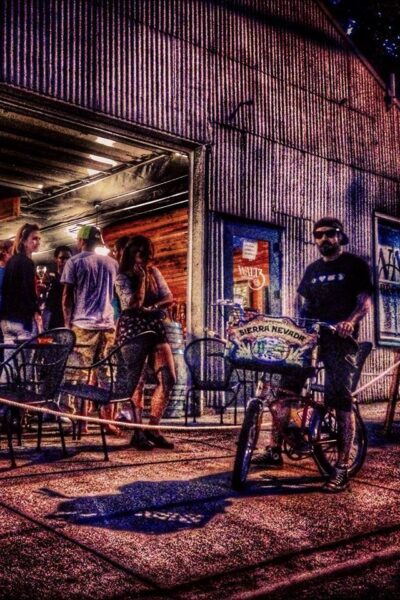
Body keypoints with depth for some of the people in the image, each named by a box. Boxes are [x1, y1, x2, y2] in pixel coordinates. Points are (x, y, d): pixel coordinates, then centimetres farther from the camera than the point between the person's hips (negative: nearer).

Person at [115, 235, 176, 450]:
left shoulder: (154, 272, 14)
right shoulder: (122, 278, -2)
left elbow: (168, 298, 8)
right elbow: (135, 303, -15)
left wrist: (151, 307, -8)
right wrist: (141, 278, -11)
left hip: (154, 326, 5)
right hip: (132, 328, -5)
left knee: (168, 377, -4)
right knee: (137, 381, -5)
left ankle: (153, 428, 6)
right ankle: (138, 433, 2)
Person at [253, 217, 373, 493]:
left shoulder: (355, 264, 4)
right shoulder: (312, 269, 21)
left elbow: (365, 301, -5)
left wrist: (350, 321, -24)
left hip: (339, 338, -5)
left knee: (341, 400, -10)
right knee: (284, 388, -3)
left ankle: (342, 470, -6)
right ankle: (275, 451, 7)